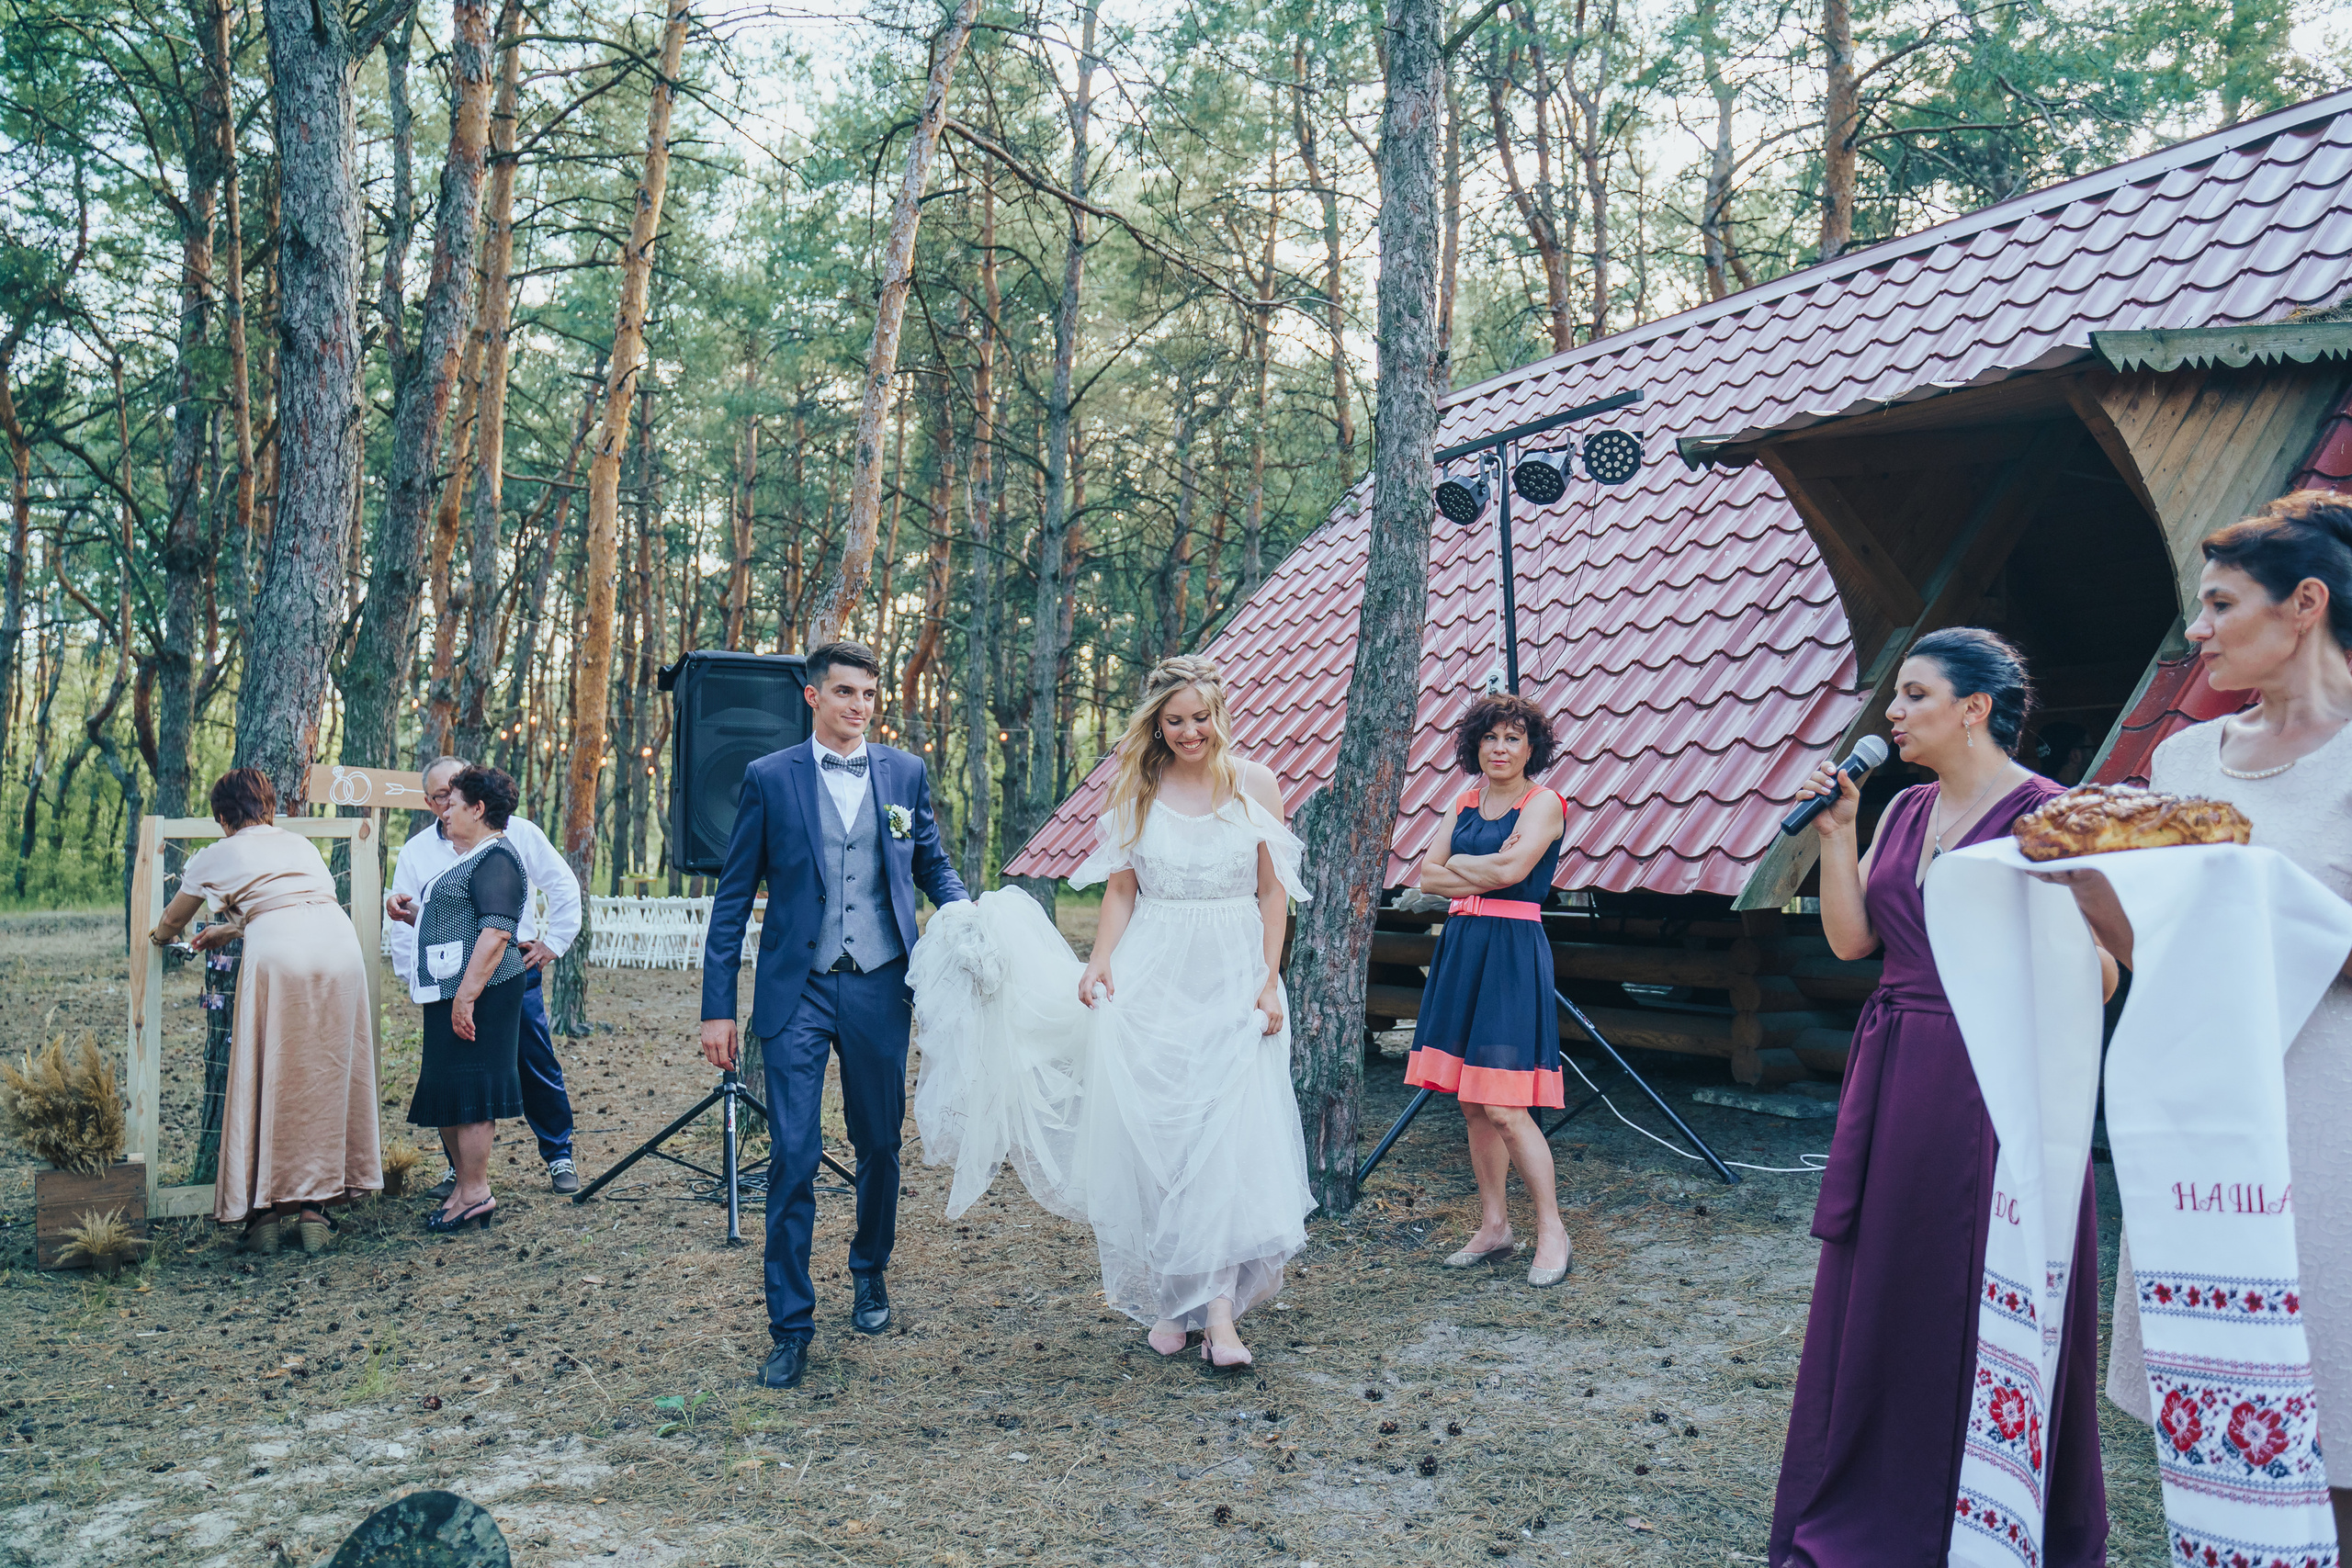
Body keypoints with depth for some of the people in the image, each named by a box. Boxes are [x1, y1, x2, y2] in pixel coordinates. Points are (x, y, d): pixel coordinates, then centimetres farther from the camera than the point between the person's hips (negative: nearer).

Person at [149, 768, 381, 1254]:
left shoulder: (218, 854, 19)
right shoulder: (300, 843, 29)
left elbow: (171, 921, 35)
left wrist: (159, 937, 57)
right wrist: (232, 929, 56)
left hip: (278, 956, -3)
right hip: (340, 946, 4)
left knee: (267, 1081, 8)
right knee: (328, 1077, 10)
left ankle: (267, 1212, 11)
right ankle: (314, 1210, 14)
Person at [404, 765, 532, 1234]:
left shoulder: (495, 858, -12)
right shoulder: (469, 859, 22)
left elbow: (496, 933, -22)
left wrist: (466, 995, -26)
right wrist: (413, 911, 19)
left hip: (477, 993, -11)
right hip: (451, 992, 11)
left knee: (466, 1089, -8)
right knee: (449, 1090, 12)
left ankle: (475, 1192, -3)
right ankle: (466, 1185, 19)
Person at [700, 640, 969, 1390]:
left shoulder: (905, 773, 7)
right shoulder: (769, 778, 0)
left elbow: (933, 866, 15)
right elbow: (732, 897, 1)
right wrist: (718, 1007, -3)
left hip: (879, 989, 2)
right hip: (798, 992, -2)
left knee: (879, 1145, 13)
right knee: (794, 1158, -5)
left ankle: (870, 1273, 38)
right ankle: (790, 1327, 6)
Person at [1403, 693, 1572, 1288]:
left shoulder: (1543, 803, -4)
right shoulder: (1468, 802, 15)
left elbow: (1511, 869, -18)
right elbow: (1428, 875, 9)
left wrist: (1457, 864, -1)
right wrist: (1484, 873, -6)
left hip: (1513, 953, -7)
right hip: (1461, 948, 7)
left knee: (1504, 1108, -11)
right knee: (1471, 1103, 9)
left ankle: (1552, 1229, 4)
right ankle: (1494, 1226, 21)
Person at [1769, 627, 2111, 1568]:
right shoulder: (1906, 810, 10)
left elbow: (2095, 974, -12)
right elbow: (1850, 939, 6)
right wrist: (1835, 833, -2)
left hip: (1992, 1086, -7)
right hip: (1893, 1084, 7)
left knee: (1989, 1303, 4)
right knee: (1878, 1291, 14)